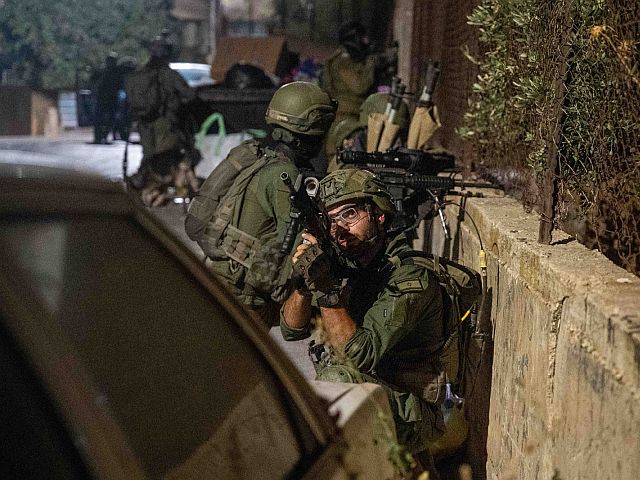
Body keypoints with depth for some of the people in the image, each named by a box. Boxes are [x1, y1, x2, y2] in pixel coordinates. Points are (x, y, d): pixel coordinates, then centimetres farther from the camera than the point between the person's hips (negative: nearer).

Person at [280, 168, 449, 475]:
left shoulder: (410, 277, -18)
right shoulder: (341, 264, 3)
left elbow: (363, 355, -26)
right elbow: (291, 329, 3)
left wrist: (326, 289, -32)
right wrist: (304, 283, -16)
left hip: (408, 416, -7)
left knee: (338, 378, -32)